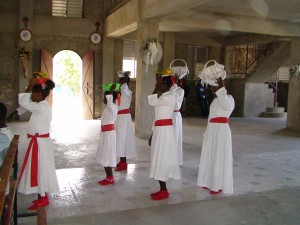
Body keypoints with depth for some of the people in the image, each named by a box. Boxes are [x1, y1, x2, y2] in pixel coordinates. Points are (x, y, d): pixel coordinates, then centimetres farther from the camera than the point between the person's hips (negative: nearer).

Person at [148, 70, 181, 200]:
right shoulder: (161, 97, 16)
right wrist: (153, 134, 18)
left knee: (162, 160, -5)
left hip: (165, 131, -9)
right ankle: (162, 189, 20)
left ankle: (164, 191, 5)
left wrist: (158, 85, -18)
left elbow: (151, 102, -23)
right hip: (159, 131, 9)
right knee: (160, 160, 11)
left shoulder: (170, 97, -12)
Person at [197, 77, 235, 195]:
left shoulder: (229, 97, -7)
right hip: (212, 130, 9)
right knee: (210, 157, 14)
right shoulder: (216, 100, 17)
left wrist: (221, 88, -30)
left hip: (221, 130, -9)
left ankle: (218, 186, 8)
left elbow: (227, 106, -32)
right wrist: (207, 132, 18)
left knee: (219, 158, -2)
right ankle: (210, 182, 26)